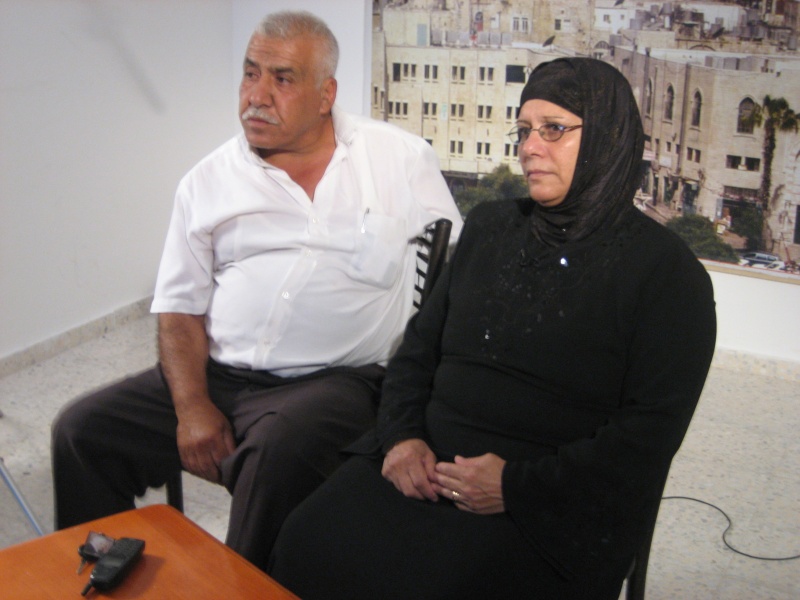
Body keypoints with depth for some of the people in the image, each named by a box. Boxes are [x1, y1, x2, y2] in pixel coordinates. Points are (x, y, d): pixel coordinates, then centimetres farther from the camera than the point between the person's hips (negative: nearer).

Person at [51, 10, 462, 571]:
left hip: (334, 380, -3)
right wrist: (191, 407, -6)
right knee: (82, 430, -10)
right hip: (216, 375, 4)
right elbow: (180, 307, 10)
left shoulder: (403, 158, 4)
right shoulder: (209, 180, 10)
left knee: (280, 448, -35)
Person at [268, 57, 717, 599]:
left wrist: (517, 485, -16)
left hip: (551, 510, -4)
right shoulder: (490, 226, 16)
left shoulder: (667, 270, -2)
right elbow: (419, 346, 16)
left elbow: (650, 433, -9)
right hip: (424, 467, 4)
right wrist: (403, 434, -3)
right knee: (306, 549, -21)